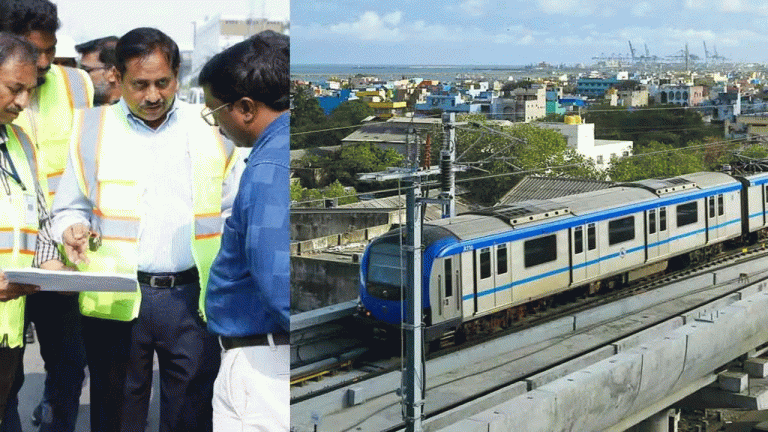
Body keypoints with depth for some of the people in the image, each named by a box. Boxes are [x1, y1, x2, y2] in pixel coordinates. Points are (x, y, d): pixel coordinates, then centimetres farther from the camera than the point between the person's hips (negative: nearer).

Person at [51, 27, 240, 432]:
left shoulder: (209, 128, 7)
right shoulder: (93, 128, 6)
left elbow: (232, 211, 12)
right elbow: (68, 207, 13)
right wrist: (73, 230, -10)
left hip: (192, 295, 0)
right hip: (116, 301, 0)